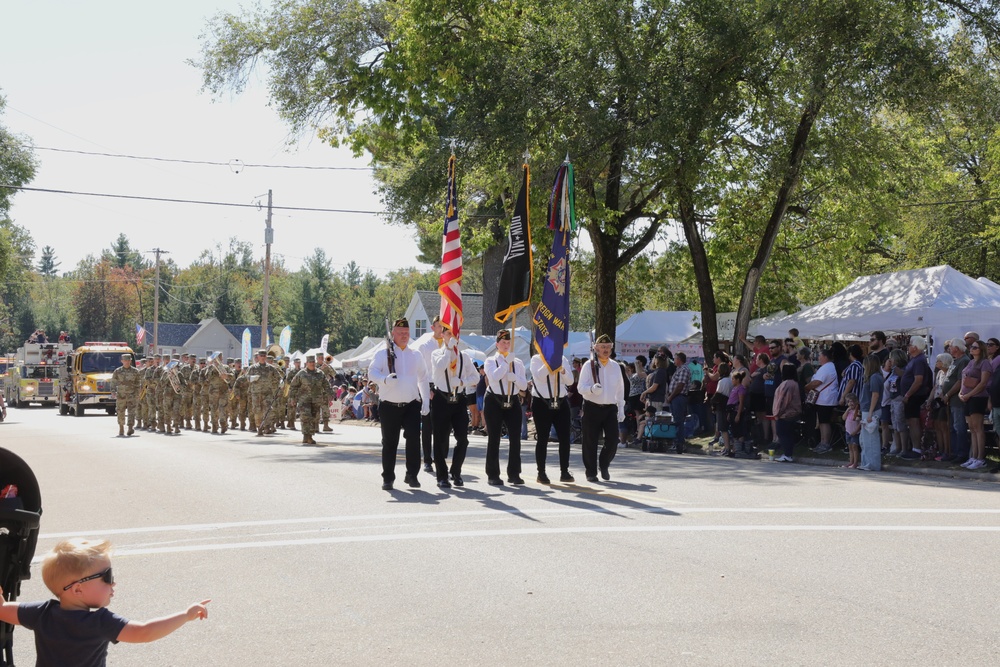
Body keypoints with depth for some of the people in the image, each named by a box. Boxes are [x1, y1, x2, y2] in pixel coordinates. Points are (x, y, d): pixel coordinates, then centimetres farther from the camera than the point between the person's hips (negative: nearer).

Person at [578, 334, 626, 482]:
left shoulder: (615, 366, 10)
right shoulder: (589, 365, -2)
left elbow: (620, 389, 16)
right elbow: (581, 388, -6)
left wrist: (621, 408, 13)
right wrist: (592, 389, -27)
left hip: (610, 408, 3)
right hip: (592, 408, -3)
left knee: (613, 440, -4)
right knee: (590, 442, 1)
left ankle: (604, 465, 22)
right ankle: (591, 472, 13)